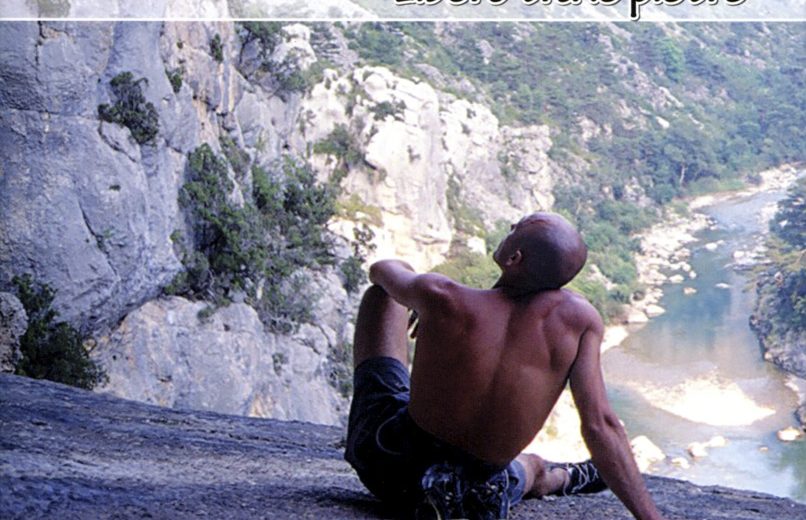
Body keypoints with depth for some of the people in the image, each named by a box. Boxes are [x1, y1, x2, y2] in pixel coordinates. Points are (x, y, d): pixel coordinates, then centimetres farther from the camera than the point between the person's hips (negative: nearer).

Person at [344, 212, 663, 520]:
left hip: (385, 461, -1)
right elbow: (600, 426, -20)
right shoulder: (579, 318, -18)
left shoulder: (442, 298, -21)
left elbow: (381, 271, 2)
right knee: (535, 471, 40)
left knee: (381, 294, 16)